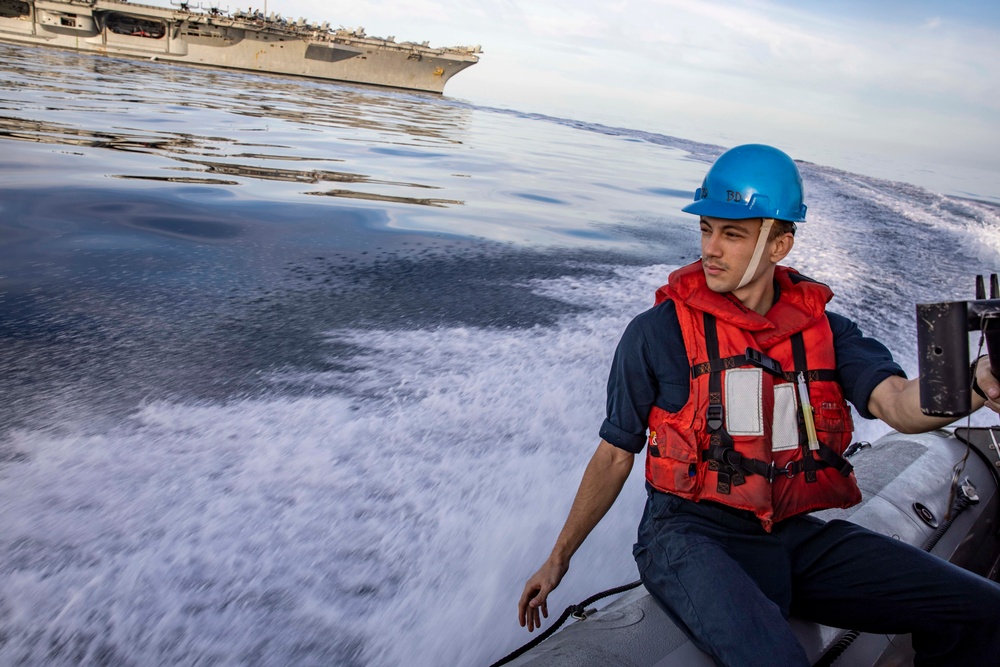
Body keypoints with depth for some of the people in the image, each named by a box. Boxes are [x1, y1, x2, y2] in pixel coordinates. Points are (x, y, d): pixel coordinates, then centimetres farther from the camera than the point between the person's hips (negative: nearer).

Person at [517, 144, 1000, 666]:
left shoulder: (824, 329, 6)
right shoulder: (658, 333, -3)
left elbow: (899, 405, -11)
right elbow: (615, 456, 4)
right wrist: (558, 559, 9)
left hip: (798, 535, 5)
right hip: (692, 536, -4)